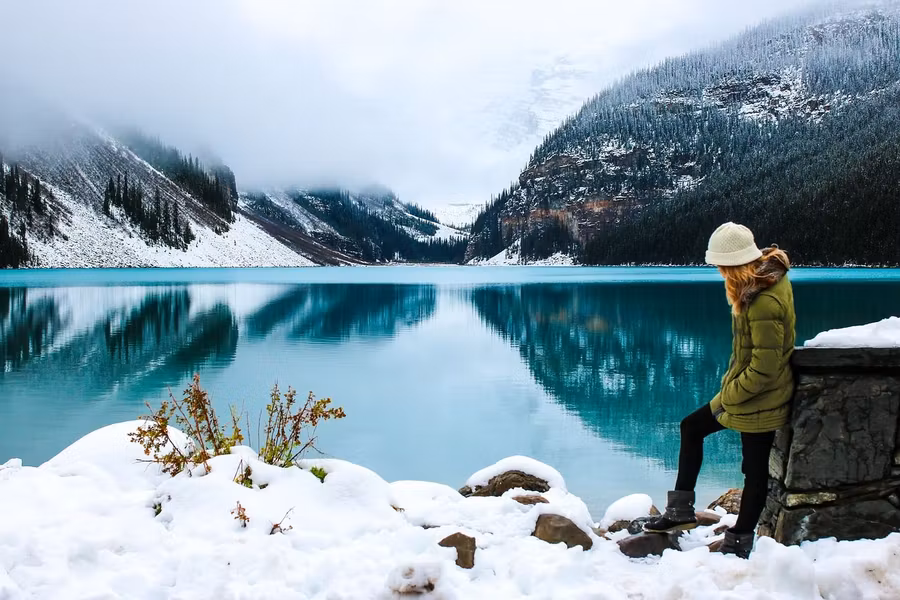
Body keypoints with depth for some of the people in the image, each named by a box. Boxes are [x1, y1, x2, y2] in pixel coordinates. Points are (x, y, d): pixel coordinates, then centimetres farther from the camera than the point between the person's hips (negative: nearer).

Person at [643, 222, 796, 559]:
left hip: (758, 400, -10)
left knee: (755, 469, 6)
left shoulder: (764, 304, -31)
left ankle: (739, 542, 23)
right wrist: (730, 387, 9)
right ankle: (680, 510, 25)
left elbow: (763, 370, -27)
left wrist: (727, 396, -14)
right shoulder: (768, 275, -1)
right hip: (745, 390, 10)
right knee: (691, 427, 18)